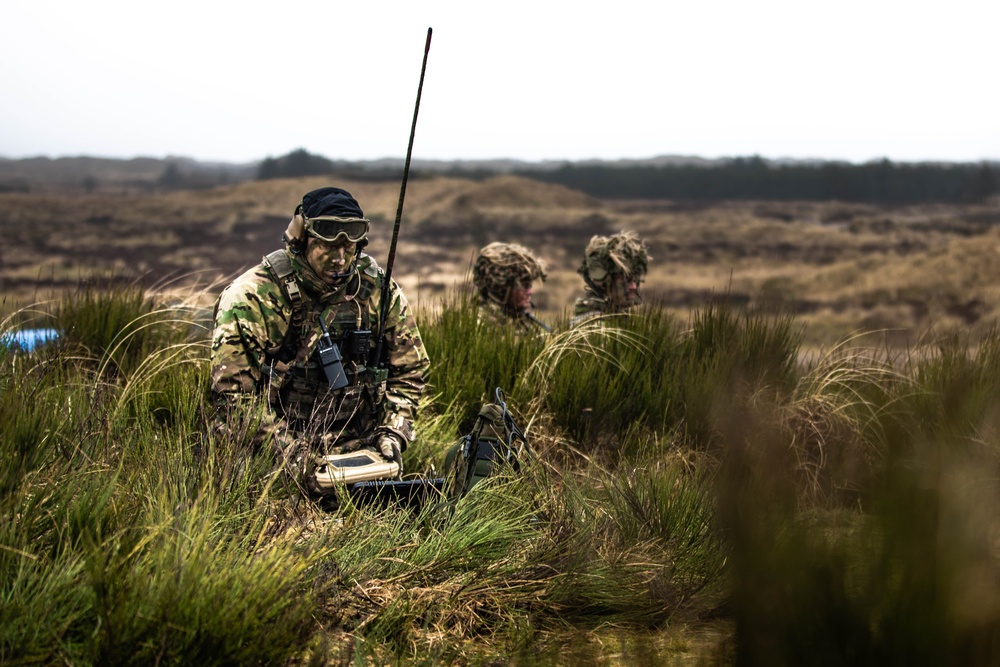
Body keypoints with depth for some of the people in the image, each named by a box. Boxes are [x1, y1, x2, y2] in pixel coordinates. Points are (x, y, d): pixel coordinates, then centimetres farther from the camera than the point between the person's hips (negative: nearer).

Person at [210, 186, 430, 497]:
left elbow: (409, 370, 11)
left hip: (362, 450, 3)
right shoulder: (252, 298, -11)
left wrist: (393, 432, -5)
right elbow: (233, 391, -14)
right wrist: (291, 454, -22)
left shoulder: (378, 290, 1)